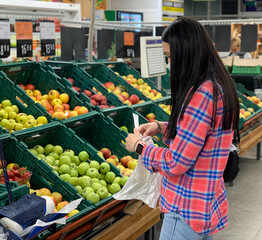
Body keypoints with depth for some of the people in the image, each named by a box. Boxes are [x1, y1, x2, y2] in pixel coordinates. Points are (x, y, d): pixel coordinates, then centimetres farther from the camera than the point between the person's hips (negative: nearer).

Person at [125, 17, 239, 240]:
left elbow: (175, 164, -24)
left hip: (187, 211, -9)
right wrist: (162, 127, 8)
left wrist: (138, 146, -7)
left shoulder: (201, 95, -26)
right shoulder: (218, 85, 4)